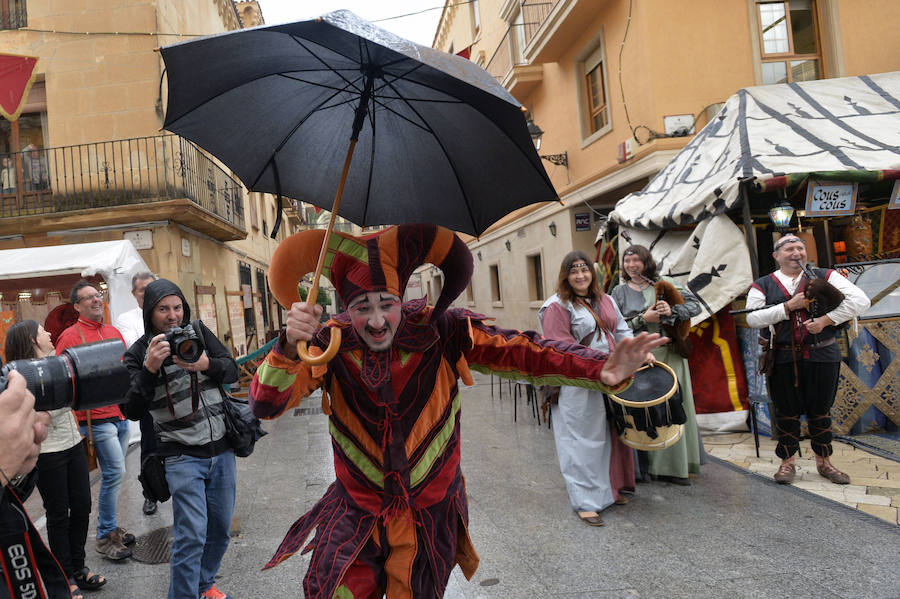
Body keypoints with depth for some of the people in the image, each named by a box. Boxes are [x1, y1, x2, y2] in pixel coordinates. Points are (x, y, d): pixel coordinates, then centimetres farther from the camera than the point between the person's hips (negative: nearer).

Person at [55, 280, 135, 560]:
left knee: (113, 473, 14)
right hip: (96, 417, -7)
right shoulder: (70, 336, -8)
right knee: (116, 472, -8)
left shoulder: (114, 332, 13)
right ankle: (105, 537, 6)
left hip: (120, 413, 7)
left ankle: (109, 527, 28)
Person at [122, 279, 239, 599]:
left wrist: (205, 364, -20)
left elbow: (232, 370, 0)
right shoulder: (138, 354, -4)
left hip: (221, 449, 4)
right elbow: (133, 410, -12)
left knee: (220, 528, 15)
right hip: (182, 455, -4)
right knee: (191, 534, -10)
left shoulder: (198, 330, 4)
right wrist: (150, 368, -25)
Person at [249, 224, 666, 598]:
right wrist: (289, 347, -41)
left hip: (429, 516, 0)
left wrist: (603, 370, -36)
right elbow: (266, 405, -21)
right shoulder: (331, 346, -14)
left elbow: (521, 351, -21)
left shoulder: (440, 332, -17)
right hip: (355, 517, 0)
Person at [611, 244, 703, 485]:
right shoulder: (619, 291, 8)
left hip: (669, 354, 1)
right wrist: (643, 319, -12)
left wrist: (672, 310, -12)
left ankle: (672, 466, 11)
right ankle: (647, 465, 7)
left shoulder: (664, 283, 10)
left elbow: (694, 305, 6)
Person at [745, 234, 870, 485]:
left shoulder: (824, 277, 5)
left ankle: (823, 461, 28)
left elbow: (860, 300, -4)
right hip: (783, 359, -1)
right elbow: (752, 318, -9)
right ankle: (787, 462, 20)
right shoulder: (762, 285, 3)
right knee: (787, 412, 6)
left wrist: (826, 319, -13)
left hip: (822, 356, 1)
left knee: (821, 410, 11)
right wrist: (789, 306, -15)